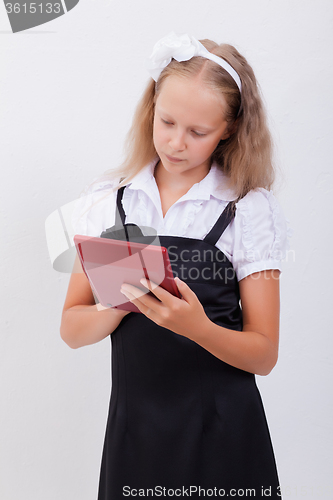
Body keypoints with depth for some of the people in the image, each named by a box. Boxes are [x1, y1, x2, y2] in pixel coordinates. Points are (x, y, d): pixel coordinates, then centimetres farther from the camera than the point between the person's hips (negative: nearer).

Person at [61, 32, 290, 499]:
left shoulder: (251, 210, -7)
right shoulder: (107, 201, -1)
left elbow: (264, 354, -7)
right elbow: (73, 329, 0)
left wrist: (198, 327, -25)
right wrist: (124, 300, -19)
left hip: (222, 431, -1)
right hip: (134, 424, 2)